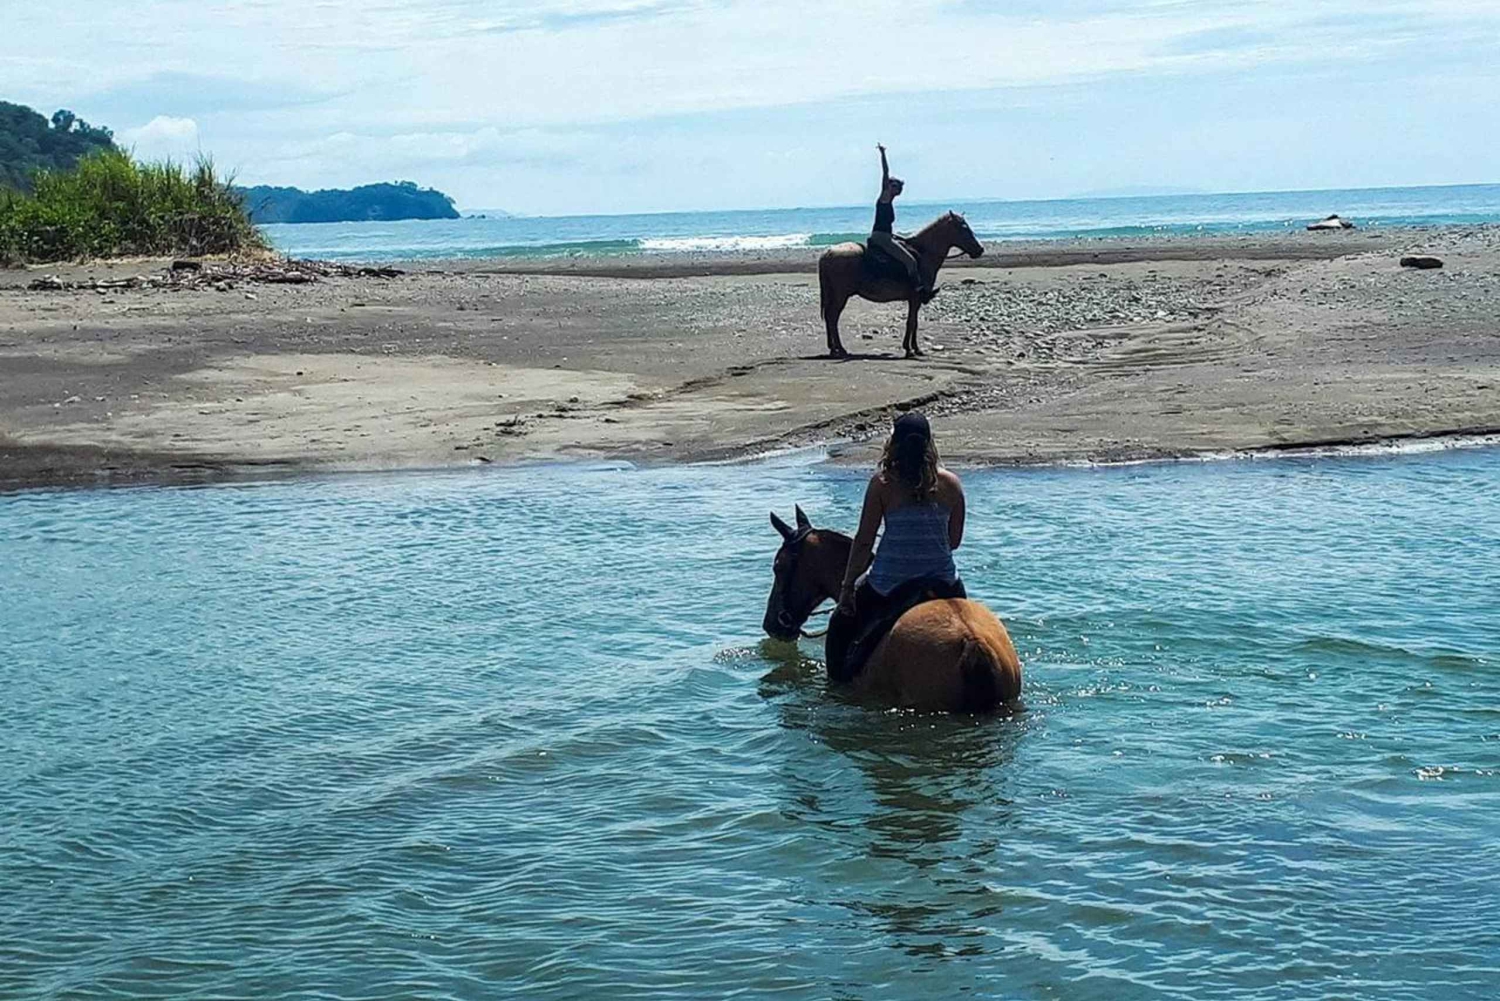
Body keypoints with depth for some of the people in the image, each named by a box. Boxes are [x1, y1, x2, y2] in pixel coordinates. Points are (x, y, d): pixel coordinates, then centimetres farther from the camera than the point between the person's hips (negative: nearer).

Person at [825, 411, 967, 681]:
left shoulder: (882, 483, -9)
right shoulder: (951, 484, -1)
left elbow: (864, 541, -6)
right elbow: (955, 540, 7)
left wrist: (847, 586, 2)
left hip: (889, 583, -2)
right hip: (943, 582, 2)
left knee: (841, 625, 22)